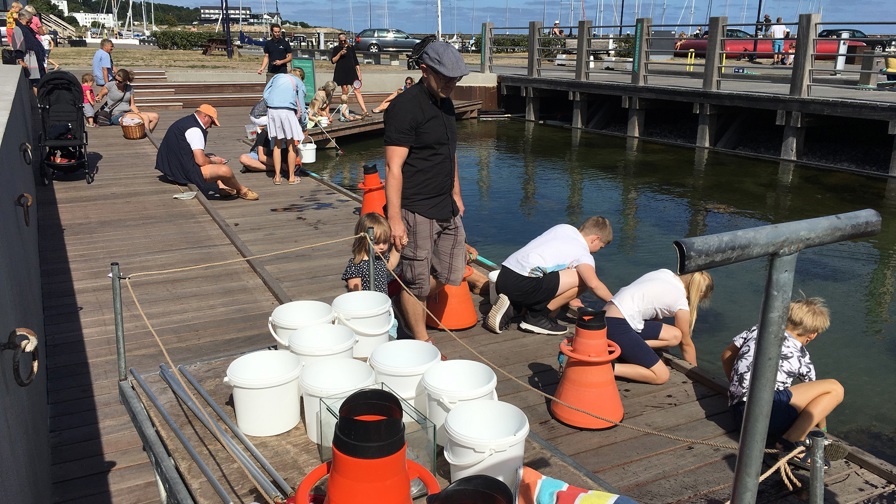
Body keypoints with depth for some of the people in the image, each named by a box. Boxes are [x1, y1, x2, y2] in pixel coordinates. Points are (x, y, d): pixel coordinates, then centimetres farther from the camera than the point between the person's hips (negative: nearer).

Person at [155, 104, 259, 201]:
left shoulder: (185, 121, 15)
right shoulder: (194, 129, -17)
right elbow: (201, 161, -23)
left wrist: (211, 158, 10)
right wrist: (213, 161, -2)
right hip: (184, 171, -12)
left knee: (213, 157, 30)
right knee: (225, 170, -22)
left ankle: (221, 187, 13)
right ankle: (241, 190, 8)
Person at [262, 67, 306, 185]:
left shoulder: (277, 76, 21)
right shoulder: (299, 83, 13)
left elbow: (265, 94, 12)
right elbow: (301, 106, 8)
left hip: (272, 110, 3)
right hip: (287, 110, -3)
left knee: (277, 144, 13)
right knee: (291, 146, 7)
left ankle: (277, 176, 13)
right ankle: (291, 177, 12)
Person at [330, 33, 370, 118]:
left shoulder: (351, 48, 10)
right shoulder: (336, 49, 5)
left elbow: (356, 61, 13)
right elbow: (333, 61, -1)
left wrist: (359, 73, 8)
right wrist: (340, 54, -13)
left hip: (352, 72, 1)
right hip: (341, 72, -1)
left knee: (357, 91, -7)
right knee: (345, 91, 3)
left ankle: (364, 111, -14)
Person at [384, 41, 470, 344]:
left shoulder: (445, 104, 11)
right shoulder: (405, 106, -16)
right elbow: (393, 167, -19)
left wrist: (456, 194, 24)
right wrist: (394, 219, -23)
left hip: (446, 209, 9)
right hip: (416, 212, -9)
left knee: (450, 274, 16)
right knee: (418, 282, 3)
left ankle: (406, 309, 36)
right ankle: (422, 344, 18)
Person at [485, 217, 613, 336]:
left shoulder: (563, 228, 22)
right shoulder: (583, 253, 1)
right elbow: (593, 283, -16)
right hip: (522, 284, -9)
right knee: (582, 279, -4)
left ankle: (512, 309, 9)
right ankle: (537, 317, 0)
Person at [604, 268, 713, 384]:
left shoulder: (666, 273, 15)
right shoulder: (681, 303, -3)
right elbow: (686, 343, 13)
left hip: (607, 319, 9)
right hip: (616, 326, -8)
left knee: (675, 336, 8)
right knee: (661, 376, -3)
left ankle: (626, 350, 0)